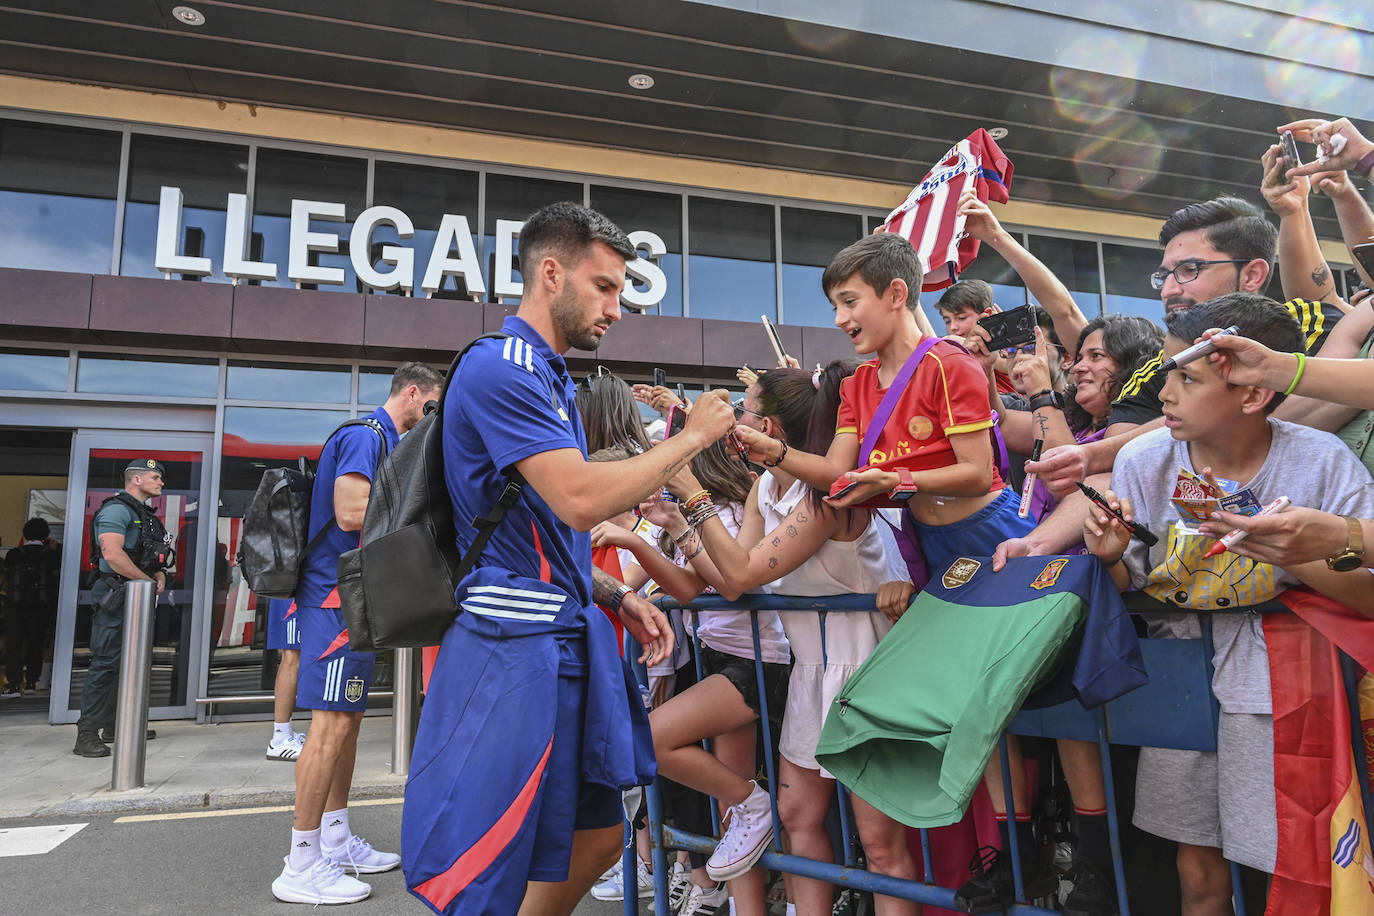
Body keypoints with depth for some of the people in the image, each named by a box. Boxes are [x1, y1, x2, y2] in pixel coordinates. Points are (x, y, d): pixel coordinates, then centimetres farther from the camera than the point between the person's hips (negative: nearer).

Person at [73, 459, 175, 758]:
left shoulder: (144, 514, 19)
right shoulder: (117, 509, -12)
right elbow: (113, 554, -24)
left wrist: (160, 574, 5)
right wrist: (149, 581, -16)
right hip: (116, 596, -10)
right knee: (106, 662, -10)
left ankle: (115, 725, 25)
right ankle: (86, 735, -6)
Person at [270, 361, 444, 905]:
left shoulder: (388, 441, 21)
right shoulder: (364, 435, -11)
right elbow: (351, 513, -23)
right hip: (337, 595, -11)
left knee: (347, 718, 14)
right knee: (332, 723, -8)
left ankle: (336, 842, 25)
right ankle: (301, 868, 1)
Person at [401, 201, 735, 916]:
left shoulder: (548, 376, 20)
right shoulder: (500, 367, -12)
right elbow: (580, 500, -24)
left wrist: (618, 598, 11)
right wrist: (691, 437, -12)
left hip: (565, 635, 10)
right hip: (517, 641, -10)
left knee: (598, 838, 18)